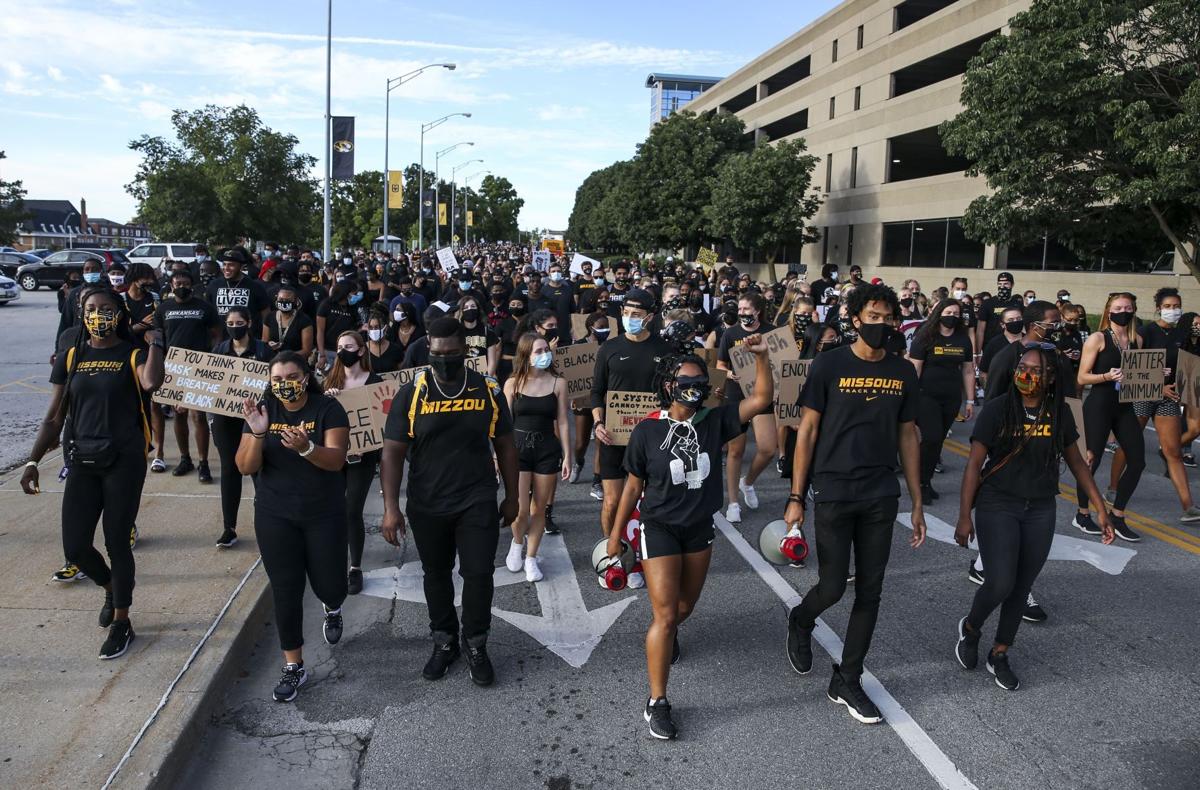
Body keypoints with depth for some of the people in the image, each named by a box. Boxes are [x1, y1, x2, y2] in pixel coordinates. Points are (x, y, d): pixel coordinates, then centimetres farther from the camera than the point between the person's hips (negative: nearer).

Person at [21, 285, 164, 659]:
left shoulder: (133, 354, -3)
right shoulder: (70, 358, 7)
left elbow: (151, 382, -29)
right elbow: (54, 418, 10)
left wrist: (154, 340, -16)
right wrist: (33, 461, 4)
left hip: (124, 461, -4)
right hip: (82, 461, 4)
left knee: (117, 543, 2)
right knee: (75, 547, 2)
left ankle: (121, 624, 19)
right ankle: (111, 588, 35)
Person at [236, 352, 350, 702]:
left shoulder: (328, 408, -9)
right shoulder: (262, 410, -2)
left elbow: (336, 460, -20)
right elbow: (246, 467, -8)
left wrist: (305, 447, -39)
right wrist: (258, 433, -26)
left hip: (324, 515, -1)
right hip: (275, 517, 2)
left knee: (329, 585, 4)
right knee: (286, 591, 3)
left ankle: (332, 609, 43)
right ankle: (294, 666, 18)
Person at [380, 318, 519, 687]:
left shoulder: (488, 391, -4)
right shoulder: (411, 393, -7)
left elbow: (505, 447, 4)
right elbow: (393, 452, -7)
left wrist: (511, 498, 5)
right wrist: (391, 508, -13)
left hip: (477, 502, 0)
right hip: (427, 505, 1)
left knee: (478, 573, -1)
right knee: (436, 574, 15)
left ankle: (476, 646, 21)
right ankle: (445, 642, 34)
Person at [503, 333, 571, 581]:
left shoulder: (558, 383, 0)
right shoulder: (513, 383, -1)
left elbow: (562, 422, 2)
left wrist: (567, 456, 0)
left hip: (547, 449, 1)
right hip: (518, 448, -1)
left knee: (539, 509, 8)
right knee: (520, 510, -5)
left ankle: (531, 558, 25)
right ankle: (517, 542, 28)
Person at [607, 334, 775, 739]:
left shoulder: (714, 422, -7)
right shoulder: (647, 431, -12)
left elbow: (762, 399, -15)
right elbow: (633, 485, -3)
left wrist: (761, 356, -26)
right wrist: (616, 533, 2)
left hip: (699, 528, 4)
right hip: (659, 528, -4)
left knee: (685, 606, 21)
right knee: (664, 615, -8)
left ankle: (668, 634, 58)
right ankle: (656, 703, 4)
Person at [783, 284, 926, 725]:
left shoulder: (903, 372, 5)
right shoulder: (829, 365, -6)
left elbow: (907, 438, 10)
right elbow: (807, 431, -5)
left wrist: (917, 503, 9)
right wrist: (796, 498, -7)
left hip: (881, 497, 4)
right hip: (833, 493, -4)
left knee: (870, 592, 7)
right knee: (832, 587, -2)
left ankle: (847, 681, 23)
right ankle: (800, 622, 34)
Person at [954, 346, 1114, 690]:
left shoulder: (1059, 412, -2)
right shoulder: (997, 409, -12)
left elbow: (1076, 462, 9)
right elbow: (974, 464, -10)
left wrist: (1100, 510, 8)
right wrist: (964, 516, -12)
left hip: (1040, 510, 4)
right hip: (997, 507, -4)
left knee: (1022, 587, 9)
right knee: (1000, 583, -12)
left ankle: (999, 655, 27)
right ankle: (970, 628, 19)